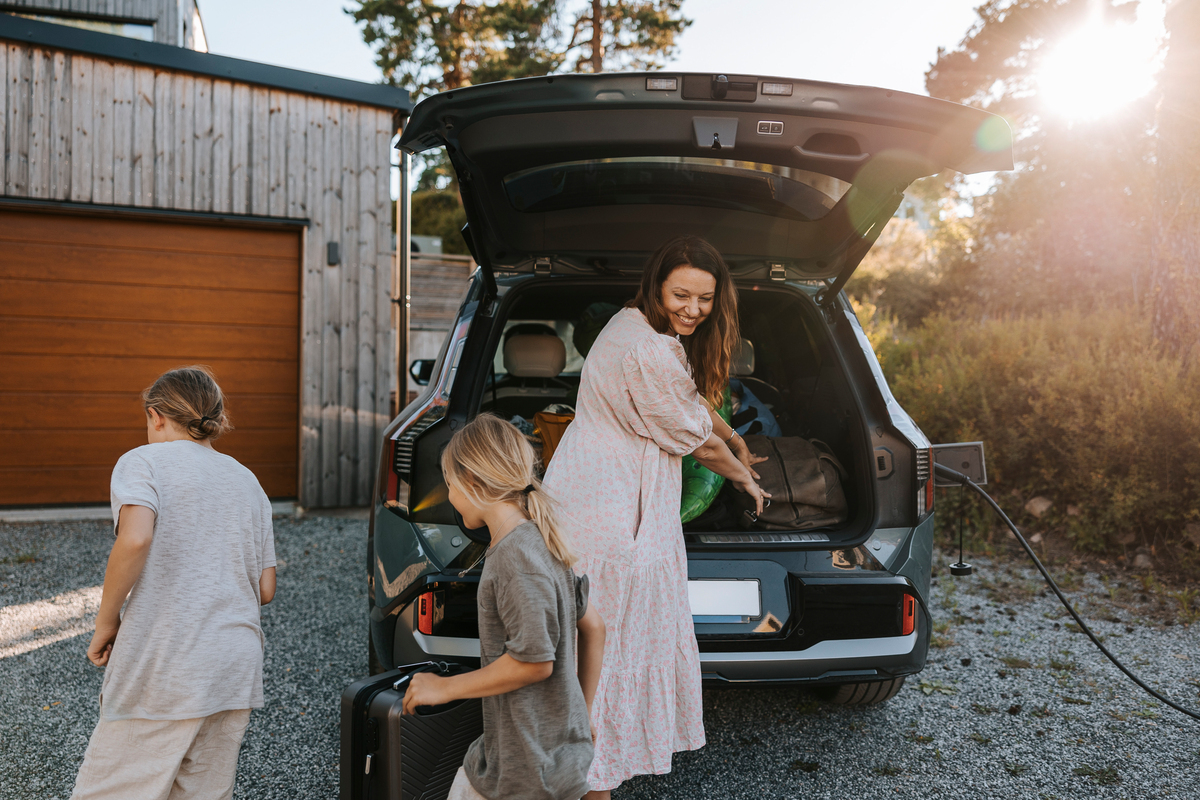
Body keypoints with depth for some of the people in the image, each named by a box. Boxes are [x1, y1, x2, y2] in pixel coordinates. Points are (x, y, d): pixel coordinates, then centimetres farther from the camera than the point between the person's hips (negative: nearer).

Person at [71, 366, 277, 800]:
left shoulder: (143, 461, -1)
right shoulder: (248, 481, 15)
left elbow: (135, 538, -21)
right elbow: (265, 589, 11)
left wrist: (106, 620, -9)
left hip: (163, 667, -6)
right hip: (237, 669, 6)